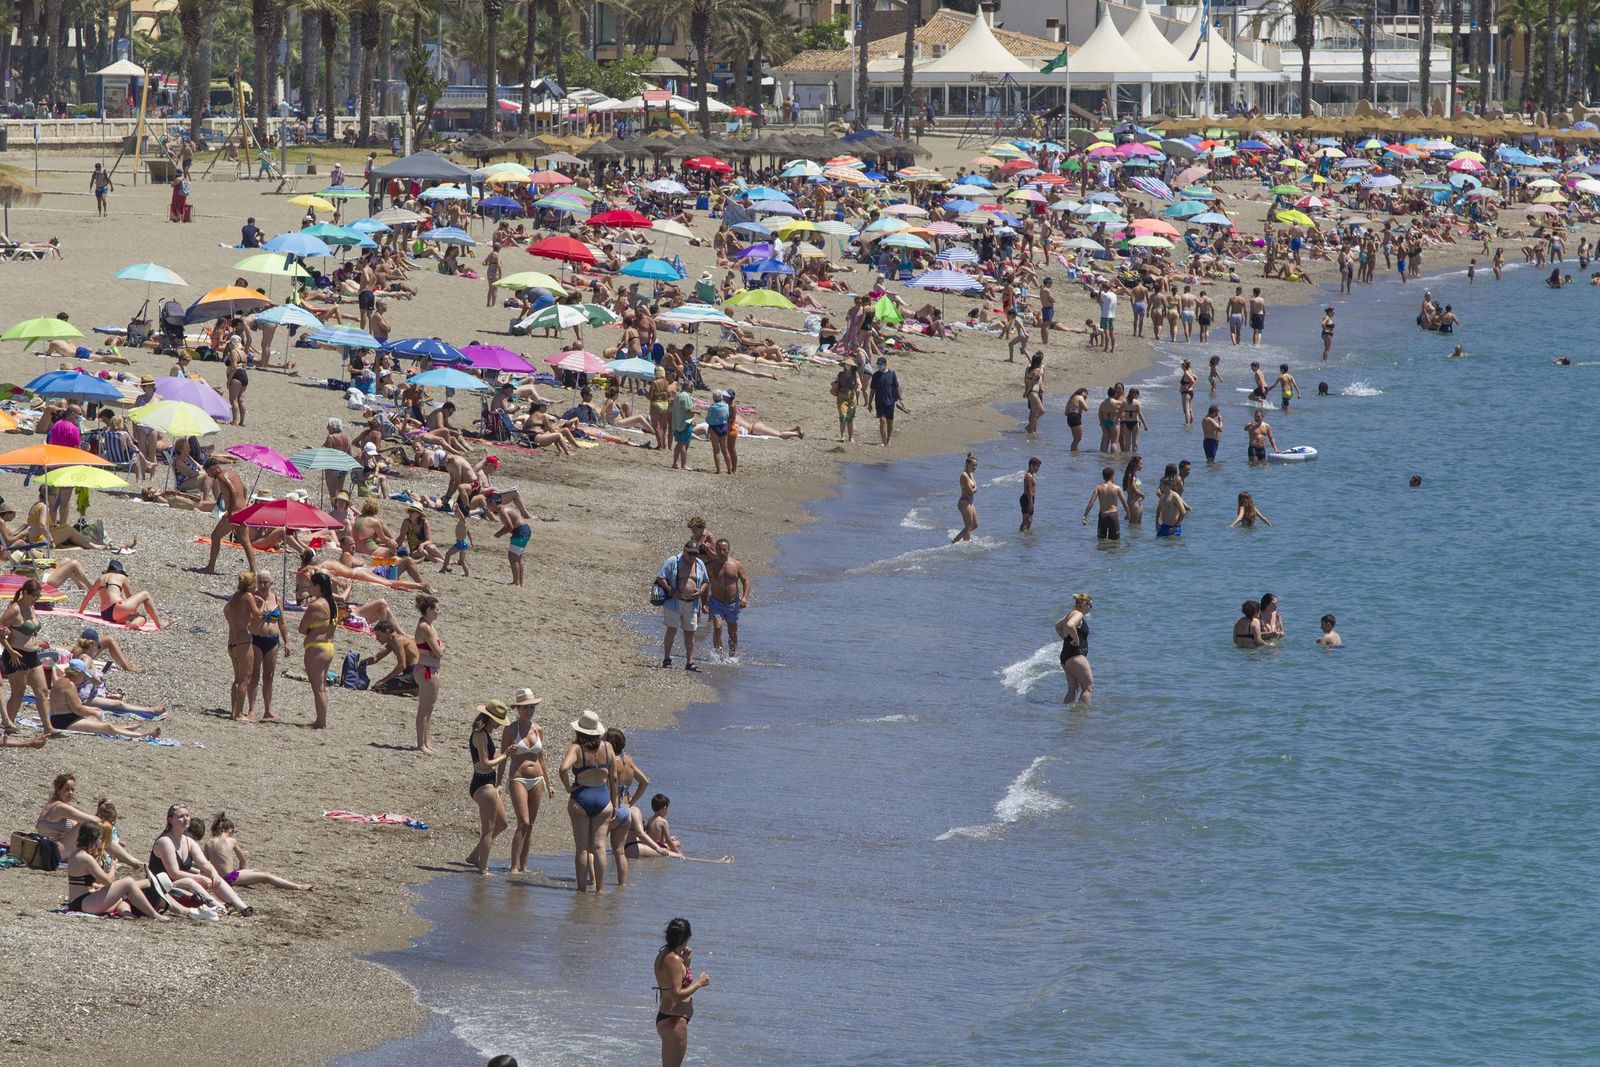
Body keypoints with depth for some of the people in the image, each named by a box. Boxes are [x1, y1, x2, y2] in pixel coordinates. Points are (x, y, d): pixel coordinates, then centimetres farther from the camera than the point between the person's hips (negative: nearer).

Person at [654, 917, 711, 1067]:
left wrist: (686, 963, 10)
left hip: (664, 1017, 10)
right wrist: (699, 983, -13)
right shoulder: (674, 960, -20)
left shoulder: (663, 956, 9)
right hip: (674, 1021, -10)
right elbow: (676, 995, -24)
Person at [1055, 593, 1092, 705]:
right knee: (1089, 687, -8)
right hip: (1075, 656, -10)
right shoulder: (1078, 615, -12)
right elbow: (1069, 626, -33)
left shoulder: (1071, 614, 18)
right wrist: (1076, 640, -21)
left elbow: (1058, 625, 34)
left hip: (1065, 656, 10)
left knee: (1073, 689, 11)